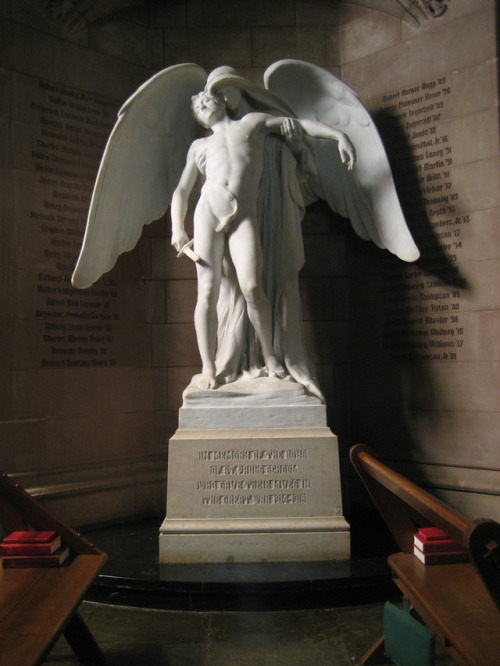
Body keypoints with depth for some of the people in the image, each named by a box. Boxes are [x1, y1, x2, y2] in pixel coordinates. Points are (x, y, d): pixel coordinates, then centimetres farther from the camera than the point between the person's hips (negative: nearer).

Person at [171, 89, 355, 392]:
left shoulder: (253, 122, 24)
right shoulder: (199, 146, 27)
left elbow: (302, 124, 22)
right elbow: (181, 191, 21)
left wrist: (340, 135, 9)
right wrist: (177, 228, 5)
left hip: (244, 217, -2)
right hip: (208, 212, 2)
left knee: (252, 287, -19)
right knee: (208, 291, -7)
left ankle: (270, 355, -1)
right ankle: (208, 367, -2)